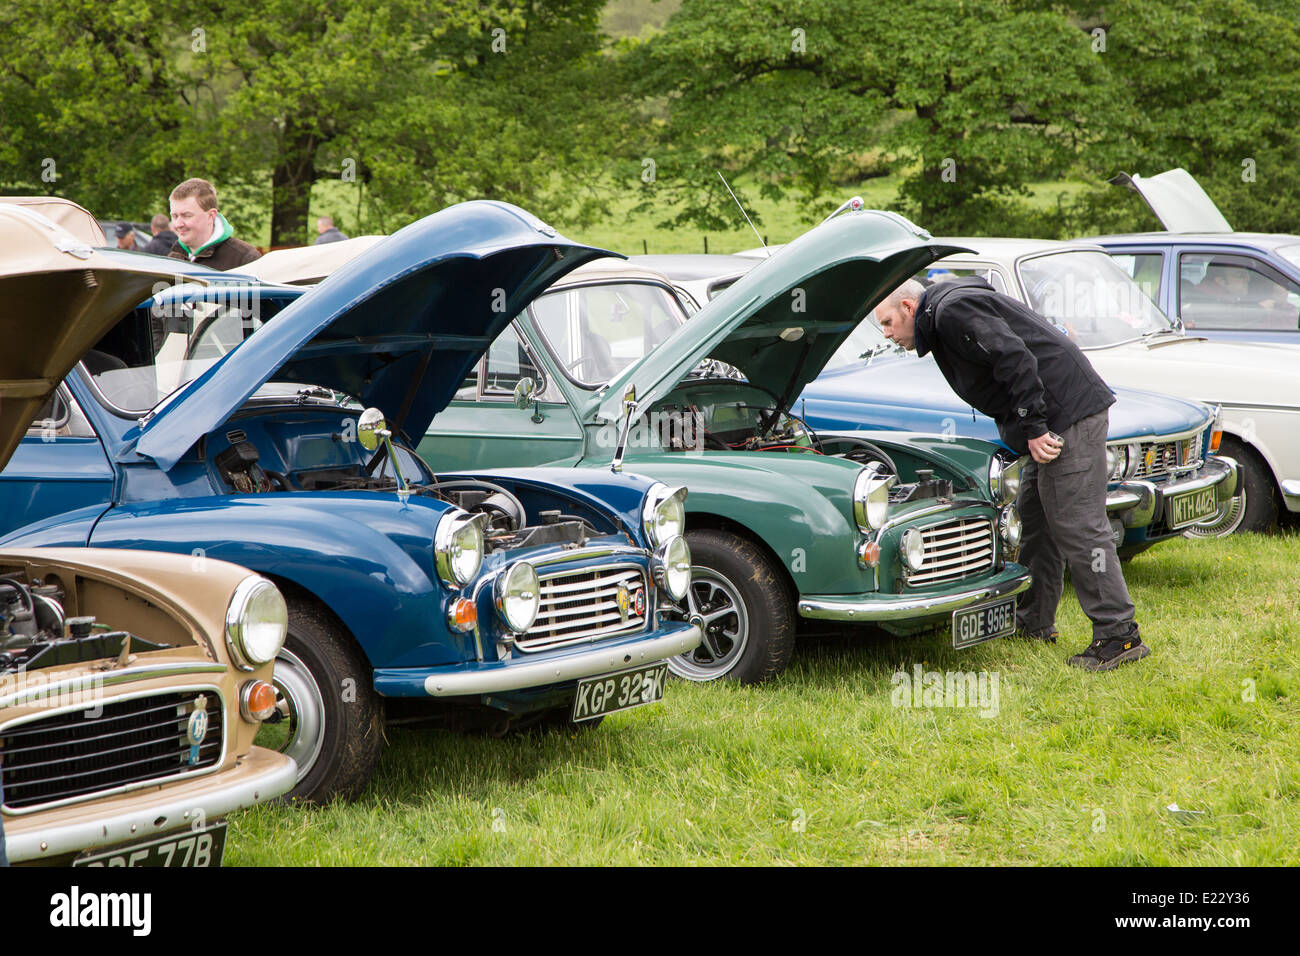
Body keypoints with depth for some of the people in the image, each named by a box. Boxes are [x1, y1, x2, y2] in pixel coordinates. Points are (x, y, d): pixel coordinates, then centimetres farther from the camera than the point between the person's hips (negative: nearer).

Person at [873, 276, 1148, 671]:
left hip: (1070, 412, -11)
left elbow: (1014, 357, -22)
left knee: (1077, 525, -10)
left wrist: (1033, 427, -20)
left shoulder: (952, 311, -11)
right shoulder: (944, 319, 22)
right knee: (1035, 516, 17)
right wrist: (1029, 430, 18)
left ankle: (1119, 635, -9)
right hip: (1057, 416, 11)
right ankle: (1034, 623, 26)